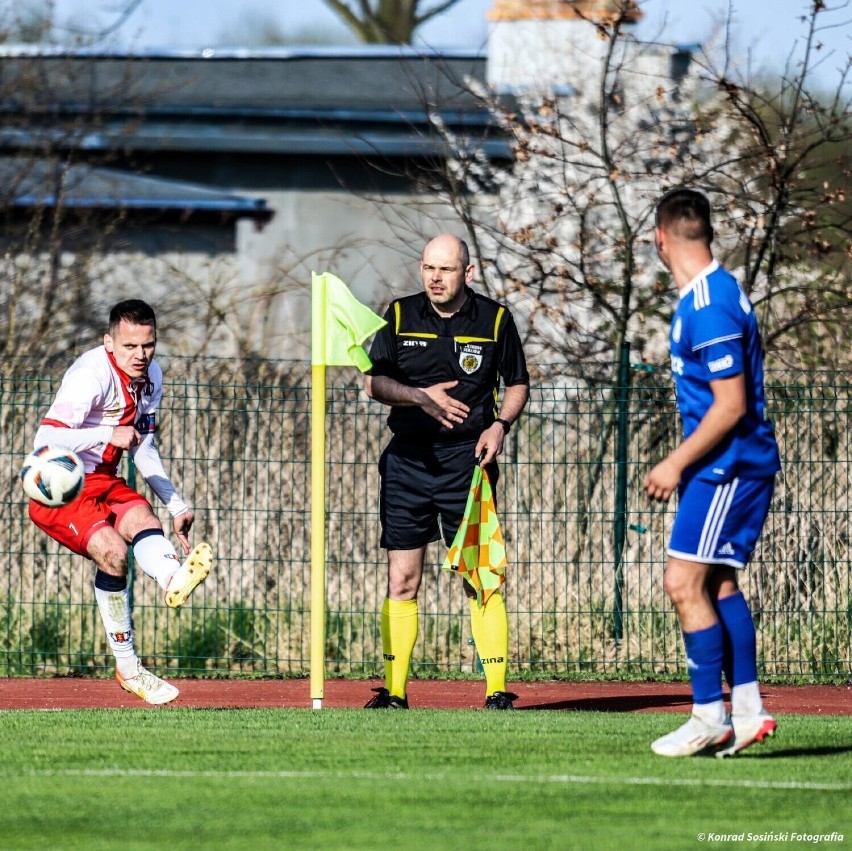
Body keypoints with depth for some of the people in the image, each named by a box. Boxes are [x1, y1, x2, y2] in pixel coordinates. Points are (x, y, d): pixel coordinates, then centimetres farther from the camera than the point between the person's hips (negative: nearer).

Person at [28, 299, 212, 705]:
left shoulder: (150, 377, 6)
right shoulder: (91, 375, -21)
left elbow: (143, 448, 19)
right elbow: (46, 439, -29)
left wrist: (175, 504, 12)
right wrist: (110, 435, -31)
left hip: (102, 481, 6)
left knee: (141, 519, -28)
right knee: (112, 550, -30)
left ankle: (175, 578, -56)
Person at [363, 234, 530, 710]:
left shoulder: (496, 320, 2)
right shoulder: (400, 317, 5)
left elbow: (518, 384, 11)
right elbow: (375, 381, 3)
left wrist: (501, 425, -7)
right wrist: (420, 396, -15)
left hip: (468, 461, -2)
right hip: (408, 460, 2)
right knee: (402, 581, 2)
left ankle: (498, 690, -2)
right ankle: (394, 691, 6)